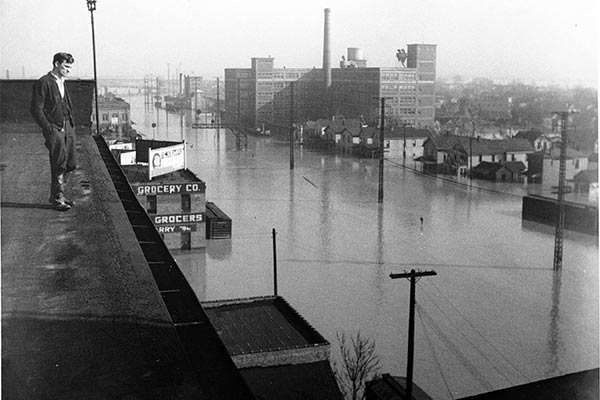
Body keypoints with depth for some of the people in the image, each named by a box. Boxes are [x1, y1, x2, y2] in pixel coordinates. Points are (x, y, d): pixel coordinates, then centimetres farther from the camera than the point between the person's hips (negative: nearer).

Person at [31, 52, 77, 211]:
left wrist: (71, 125, 13)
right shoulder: (43, 83, -8)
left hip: (68, 128, 7)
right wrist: (49, 129, -14)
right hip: (54, 129, -7)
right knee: (59, 165, -6)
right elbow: (36, 110, -10)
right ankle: (57, 198, 6)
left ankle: (57, 195, 20)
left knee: (70, 165, 7)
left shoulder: (62, 83, 17)